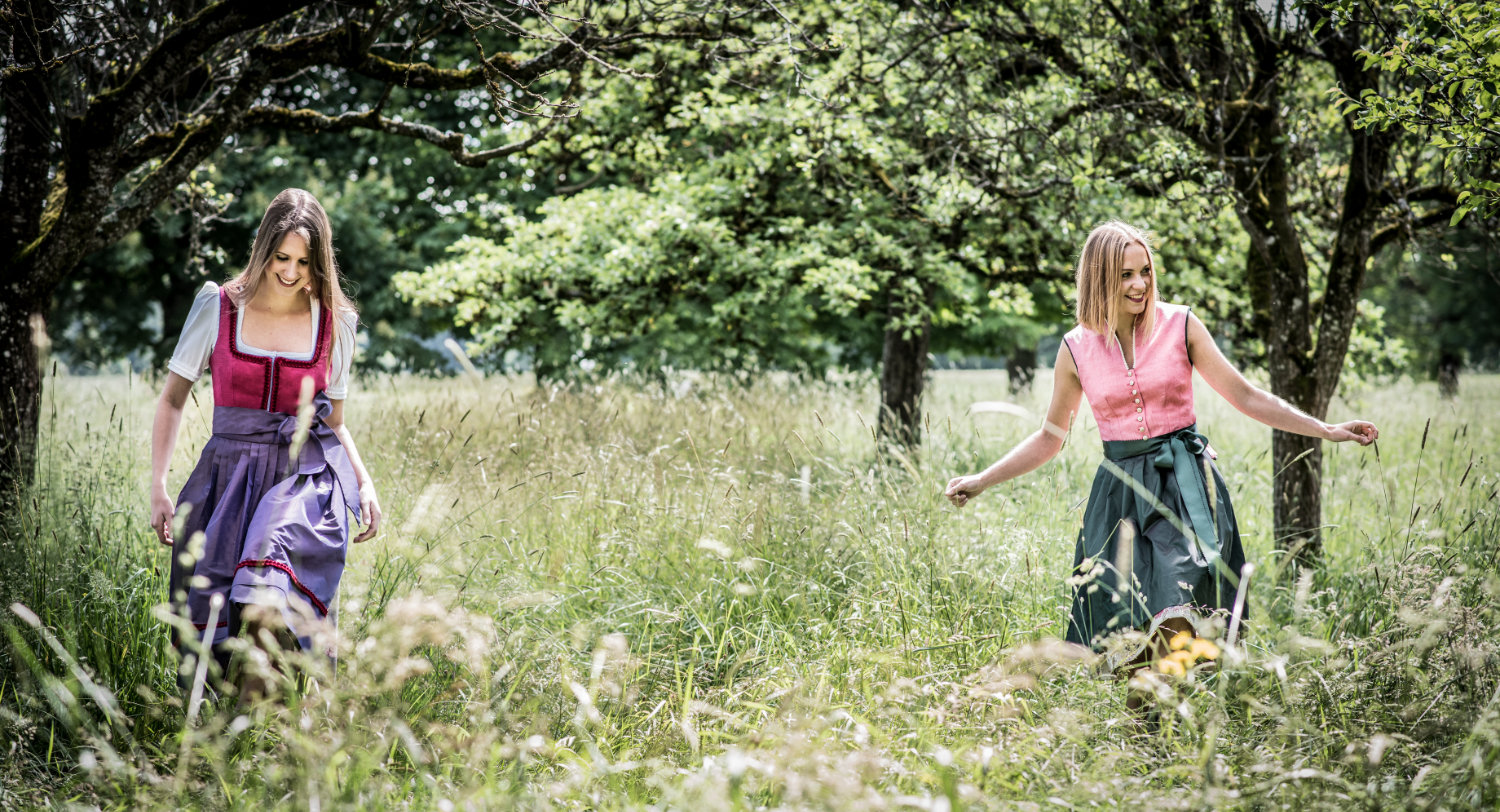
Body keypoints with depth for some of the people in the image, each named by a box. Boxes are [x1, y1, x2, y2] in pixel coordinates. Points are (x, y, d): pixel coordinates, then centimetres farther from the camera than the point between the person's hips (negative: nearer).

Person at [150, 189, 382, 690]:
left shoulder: (335, 323, 8)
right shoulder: (218, 307, 4)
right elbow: (173, 398, 10)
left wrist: (364, 483, 1)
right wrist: (158, 488, 0)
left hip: (307, 477, -1)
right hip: (228, 475, 1)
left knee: (269, 596, -29)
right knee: (209, 626, -7)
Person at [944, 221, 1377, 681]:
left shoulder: (1179, 326, 2)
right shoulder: (1077, 348, 5)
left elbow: (1245, 396, 7)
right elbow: (1050, 437, 16)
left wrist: (1326, 430, 3)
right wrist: (982, 482, 13)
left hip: (1184, 483, -2)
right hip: (1120, 489, 2)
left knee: (1176, 623, -21)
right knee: (1122, 635, -5)